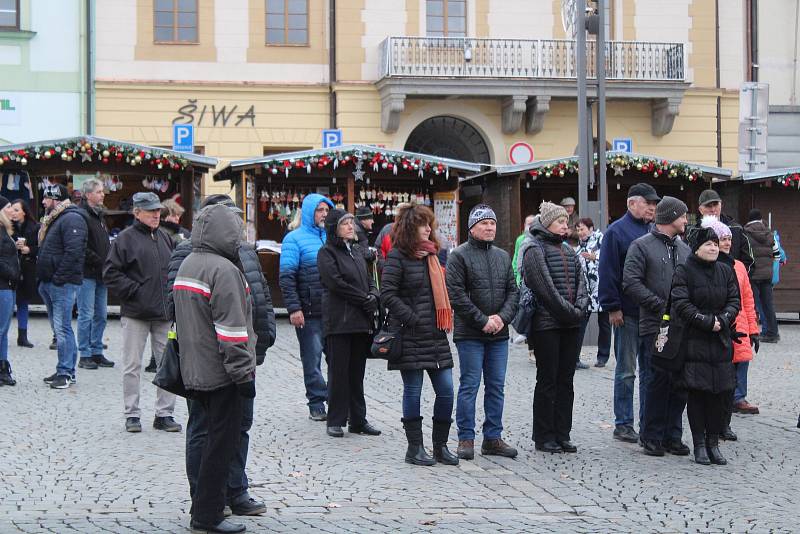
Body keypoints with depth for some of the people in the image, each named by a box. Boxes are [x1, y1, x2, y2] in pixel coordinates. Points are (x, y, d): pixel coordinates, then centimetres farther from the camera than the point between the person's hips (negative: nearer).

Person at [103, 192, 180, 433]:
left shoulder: (164, 238, 14)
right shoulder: (125, 238, -4)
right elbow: (111, 273, -7)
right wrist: (133, 291, -12)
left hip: (164, 313, 5)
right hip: (135, 314, -5)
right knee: (132, 365, 1)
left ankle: (164, 414, 14)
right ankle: (132, 415, 11)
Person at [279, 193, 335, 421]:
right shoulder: (295, 239, -1)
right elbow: (286, 276, -8)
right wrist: (294, 308, -17)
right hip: (309, 313, -5)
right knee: (312, 358, 2)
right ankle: (316, 403, 9)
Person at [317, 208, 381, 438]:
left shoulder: (357, 250, 18)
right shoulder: (326, 252, -4)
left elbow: (368, 279, 18)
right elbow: (336, 283, -14)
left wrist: (374, 296, -4)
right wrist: (365, 299, -12)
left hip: (361, 322, 6)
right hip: (339, 322, -6)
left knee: (357, 372, 9)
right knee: (339, 372, -3)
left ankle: (358, 419, 14)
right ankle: (335, 421, 4)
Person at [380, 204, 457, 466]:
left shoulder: (430, 255, 15)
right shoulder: (398, 256, -7)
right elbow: (387, 294, -15)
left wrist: (444, 320, 12)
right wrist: (413, 319, -16)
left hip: (435, 335, 7)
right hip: (410, 336, -7)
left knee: (446, 390, 3)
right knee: (413, 391, 1)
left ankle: (440, 446, 14)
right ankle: (415, 448, 10)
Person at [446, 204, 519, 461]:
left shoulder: (503, 256, 14)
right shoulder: (459, 255, -5)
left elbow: (513, 291, 12)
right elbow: (456, 295, -12)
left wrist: (503, 317, -7)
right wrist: (483, 321, -15)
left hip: (499, 334, 6)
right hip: (470, 334, -6)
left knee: (496, 386, 8)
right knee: (469, 386, -3)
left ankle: (493, 437, 15)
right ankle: (465, 439, 3)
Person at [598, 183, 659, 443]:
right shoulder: (617, 231, -6)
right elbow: (607, 272, -11)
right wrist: (613, 307, -15)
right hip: (627, 314, -6)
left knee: (650, 370, 10)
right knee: (626, 371, 1)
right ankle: (623, 424, 7)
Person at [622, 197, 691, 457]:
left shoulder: (684, 248, 18)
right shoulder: (642, 246, -1)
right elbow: (631, 284, -9)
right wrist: (660, 305, -14)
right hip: (655, 326, -6)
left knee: (681, 382, 5)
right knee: (658, 381, -6)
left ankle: (673, 436, 14)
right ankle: (652, 437, 4)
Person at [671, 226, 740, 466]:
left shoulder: (725, 271, 10)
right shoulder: (684, 271, -5)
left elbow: (734, 300, 7)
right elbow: (681, 304, -12)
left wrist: (723, 320, -12)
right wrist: (708, 321, -17)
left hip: (721, 341, 4)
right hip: (693, 341, -4)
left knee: (719, 392, 2)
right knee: (697, 392, -3)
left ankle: (713, 442, 11)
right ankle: (699, 444, 5)